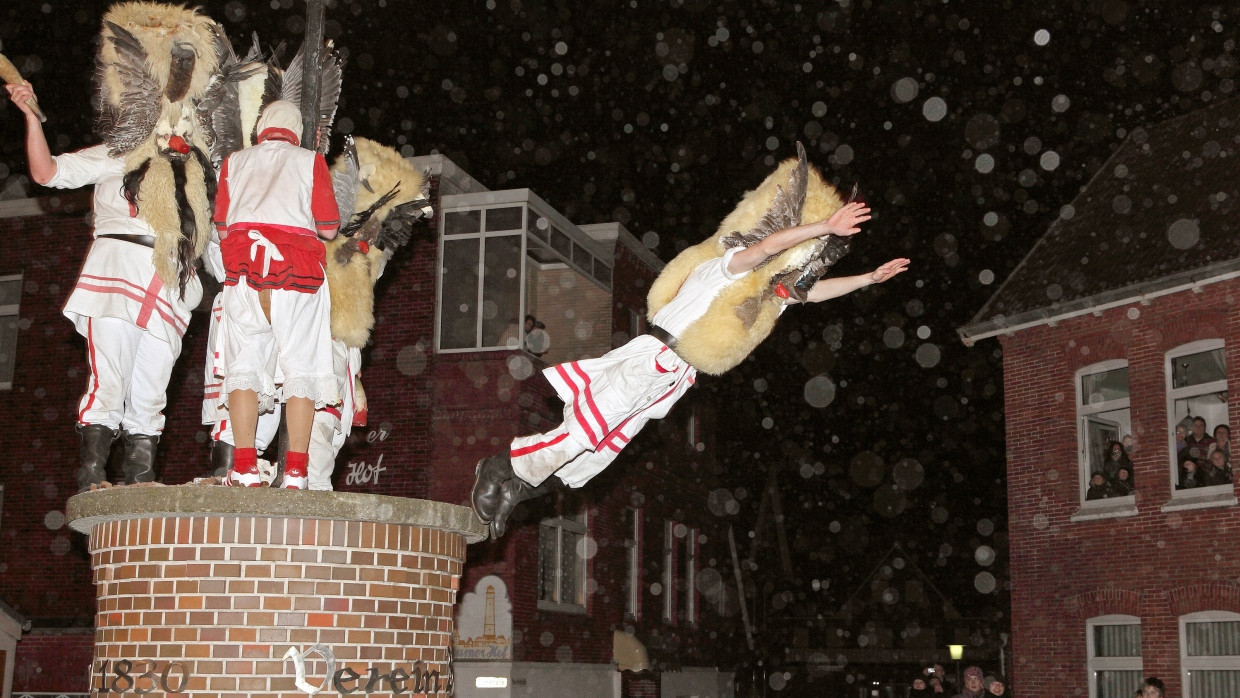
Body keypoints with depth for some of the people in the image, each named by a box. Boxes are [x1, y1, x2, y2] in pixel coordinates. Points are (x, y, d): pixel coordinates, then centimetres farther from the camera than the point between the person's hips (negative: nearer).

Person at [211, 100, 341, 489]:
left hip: (244, 265, 2)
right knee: (300, 367, -2)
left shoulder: (235, 161, 18)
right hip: (297, 265, -2)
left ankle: (244, 467, -9)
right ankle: (295, 472, -10)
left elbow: (222, 226, 14)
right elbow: (328, 228, 5)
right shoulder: (310, 161, 11)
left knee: (244, 363, 1)